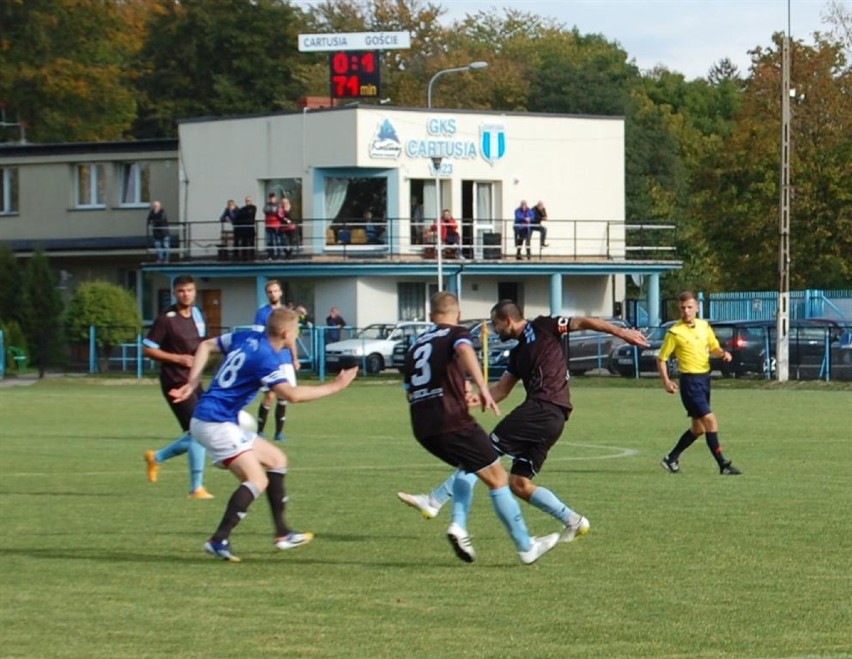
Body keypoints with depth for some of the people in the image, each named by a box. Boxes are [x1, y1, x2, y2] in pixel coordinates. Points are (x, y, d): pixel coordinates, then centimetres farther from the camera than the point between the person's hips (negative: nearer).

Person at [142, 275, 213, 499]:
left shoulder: (197, 314, 11)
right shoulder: (166, 319, -12)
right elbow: (147, 349, -11)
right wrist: (177, 358, -17)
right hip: (176, 382, -8)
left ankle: (156, 457, 30)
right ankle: (197, 488, -6)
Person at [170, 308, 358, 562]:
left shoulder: (247, 338, 8)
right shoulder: (265, 358, -19)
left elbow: (206, 346, 18)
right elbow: (293, 395, -27)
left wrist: (193, 384, 14)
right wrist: (334, 386, -17)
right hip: (216, 424, -10)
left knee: (276, 459, 16)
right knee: (257, 481, -17)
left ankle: (282, 534, 19)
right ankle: (219, 541, -19)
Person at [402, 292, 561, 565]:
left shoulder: (416, 345, 23)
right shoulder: (457, 333, 4)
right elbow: (464, 351, -22)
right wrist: (483, 388, -32)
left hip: (422, 428, 7)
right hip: (452, 422, -7)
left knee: (468, 467, 31)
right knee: (497, 478, 4)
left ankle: (459, 526, 10)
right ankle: (526, 547, 7)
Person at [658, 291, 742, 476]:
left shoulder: (704, 326, 7)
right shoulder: (675, 332, -9)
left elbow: (714, 347, 20)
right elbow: (661, 359, -3)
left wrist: (723, 353, -3)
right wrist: (666, 381, -15)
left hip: (705, 378, 7)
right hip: (690, 381, -7)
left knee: (698, 428, 13)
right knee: (710, 421, -14)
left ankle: (671, 459, 27)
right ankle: (723, 465, -10)